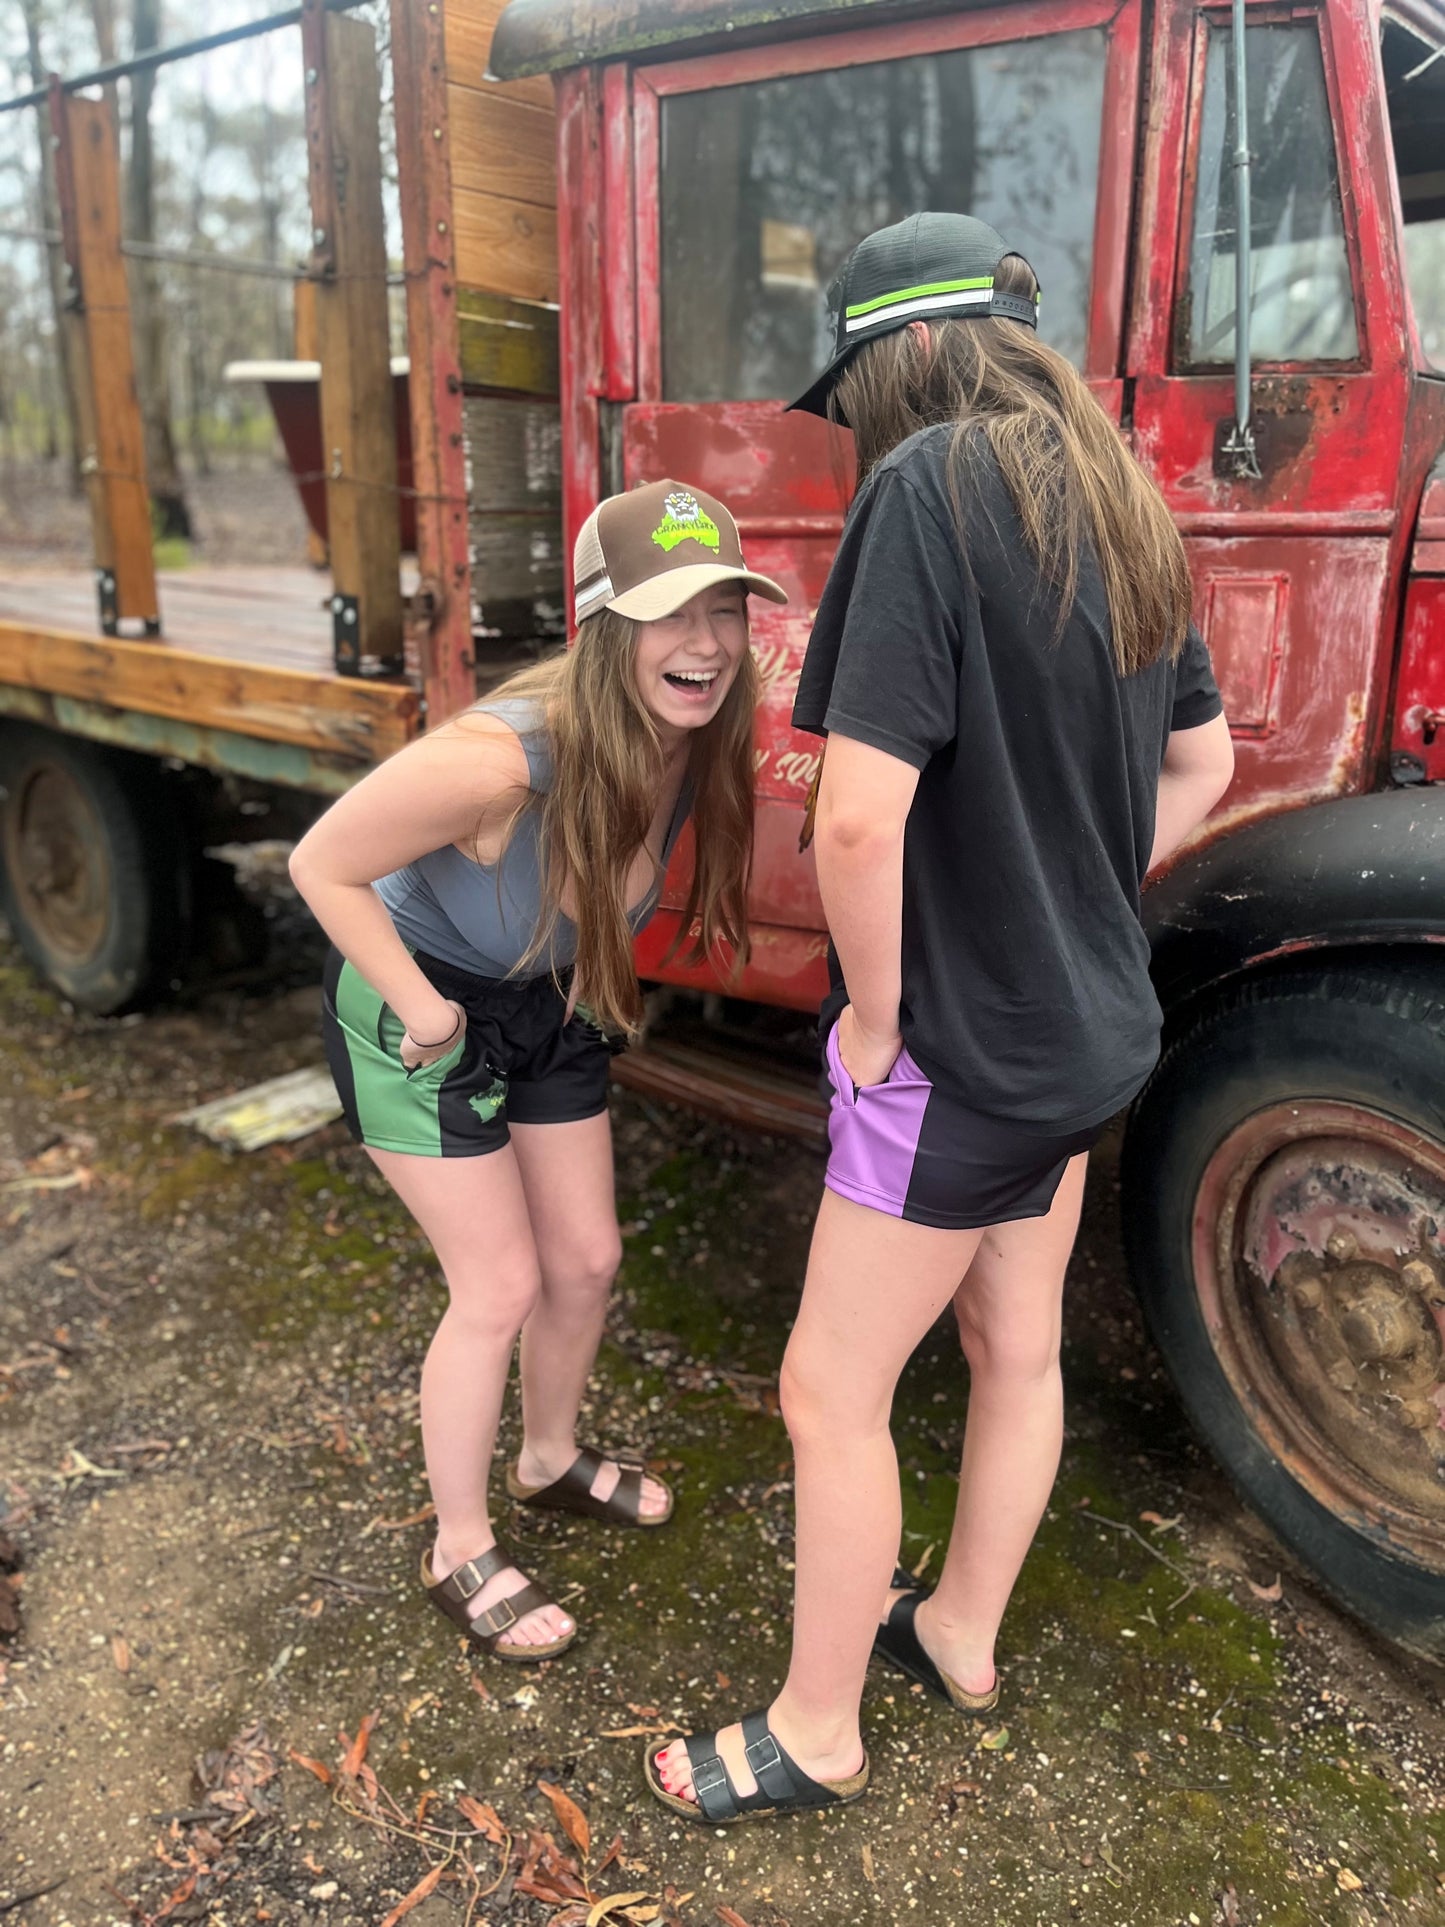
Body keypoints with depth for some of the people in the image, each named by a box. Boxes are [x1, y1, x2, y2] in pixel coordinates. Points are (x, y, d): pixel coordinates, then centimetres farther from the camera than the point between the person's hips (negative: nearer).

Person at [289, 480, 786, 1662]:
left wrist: (597, 978, 6)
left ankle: (553, 1460, 43)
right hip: (425, 1007, -6)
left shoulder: (698, 744, -17)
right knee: (501, 1287, -1)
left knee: (587, 1259, 14)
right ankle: (461, 1554, 23)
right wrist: (423, 1012, -22)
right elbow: (323, 865, -24)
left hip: (548, 1003, 6)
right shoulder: (505, 758, -38)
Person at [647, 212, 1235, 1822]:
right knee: (1017, 1350, 23)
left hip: (962, 1047, -9)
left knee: (831, 1395, 8)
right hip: (1090, 1025, 9)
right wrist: (1074, 905, 13)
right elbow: (1201, 762, 17)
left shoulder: (929, 486, -20)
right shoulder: (1114, 504, 6)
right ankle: (959, 1636, 46)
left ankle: (815, 1734, 29)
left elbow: (861, 818, -30)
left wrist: (877, 1015, -14)